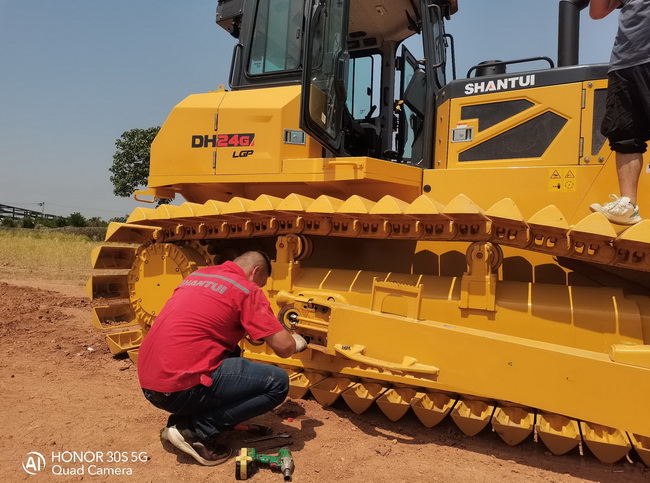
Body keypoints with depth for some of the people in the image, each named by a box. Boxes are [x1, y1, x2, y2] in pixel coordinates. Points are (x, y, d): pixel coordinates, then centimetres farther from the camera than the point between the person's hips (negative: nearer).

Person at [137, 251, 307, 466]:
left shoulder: (197, 275, 18)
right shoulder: (246, 290, -4)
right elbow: (284, 347, -7)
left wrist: (247, 330, 37)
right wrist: (297, 342, 17)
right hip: (179, 387, -9)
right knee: (277, 382, -2)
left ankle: (183, 421, 15)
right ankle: (195, 431, -3)